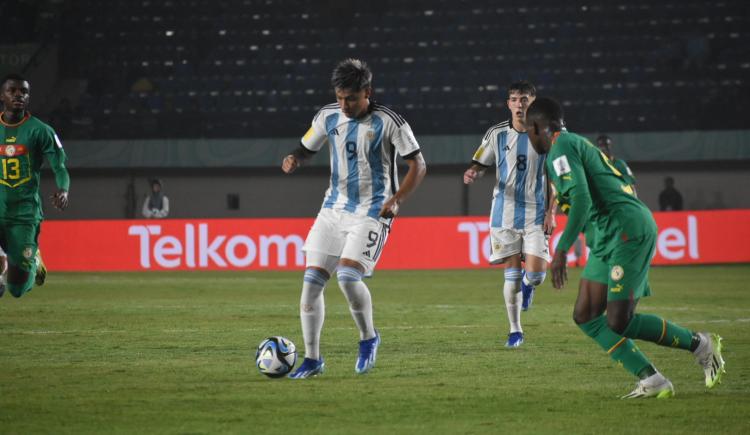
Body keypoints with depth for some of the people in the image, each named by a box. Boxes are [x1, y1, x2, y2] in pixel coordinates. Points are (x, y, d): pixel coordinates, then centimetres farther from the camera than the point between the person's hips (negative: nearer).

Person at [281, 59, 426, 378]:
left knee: (347, 275, -23)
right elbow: (306, 149, 16)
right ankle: (312, 359, 6)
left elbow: (418, 166, -6)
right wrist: (294, 160, -8)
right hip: (334, 209, 5)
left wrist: (396, 200, -19)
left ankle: (368, 337, 4)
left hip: (371, 212, -5)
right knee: (312, 280, -4)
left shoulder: (388, 122, -11)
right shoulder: (328, 117, 3)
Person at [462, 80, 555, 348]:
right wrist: (472, 173, -14)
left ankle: (528, 284, 28)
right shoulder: (497, 134, 2)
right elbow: (480, 164, 11)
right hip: (505, 213, 1)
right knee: (511, 273, 1)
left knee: (535, 273, -11)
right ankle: (515, 331, 14)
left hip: (535, 213, -1)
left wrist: (550, 213, -3)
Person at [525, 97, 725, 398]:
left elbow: (582, 200, -22)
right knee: (585, 316, 5)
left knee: (618, 322, -13)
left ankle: (699, 345, 2)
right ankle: (651, 381, 0)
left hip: (628, 229, -10)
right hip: (608, 237, 10)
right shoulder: (575, 144, 23)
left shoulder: (561, 148, -9)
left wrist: (561, 250, -23)